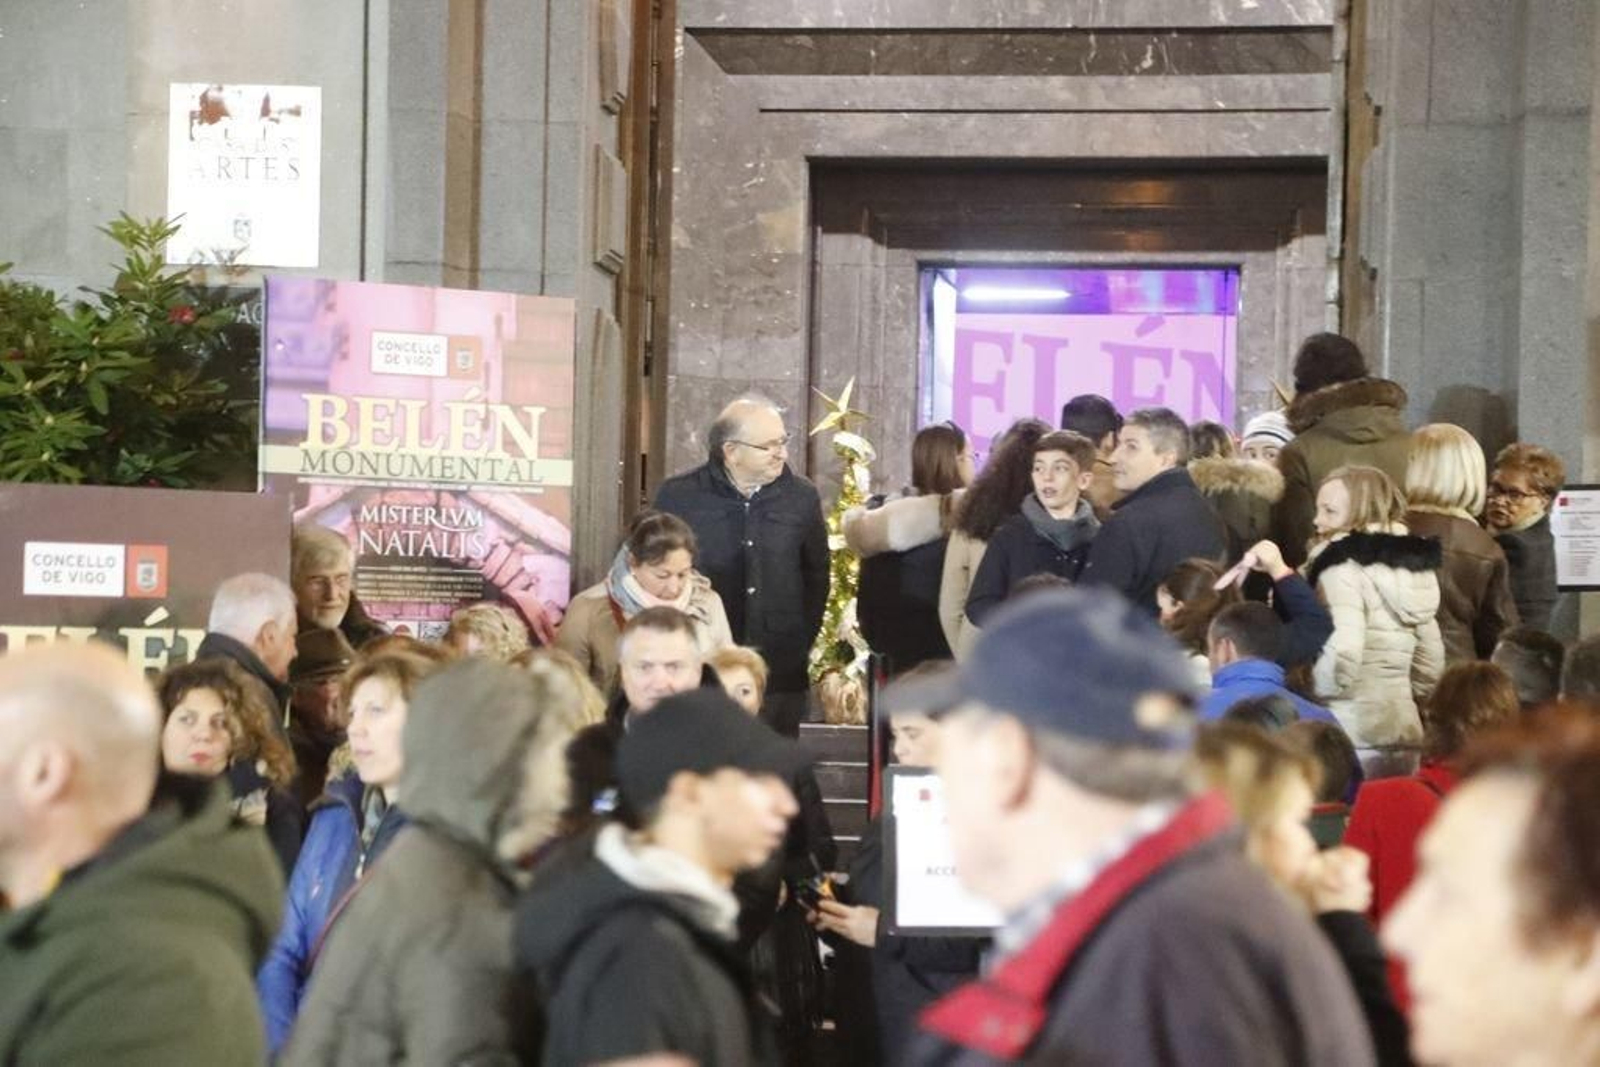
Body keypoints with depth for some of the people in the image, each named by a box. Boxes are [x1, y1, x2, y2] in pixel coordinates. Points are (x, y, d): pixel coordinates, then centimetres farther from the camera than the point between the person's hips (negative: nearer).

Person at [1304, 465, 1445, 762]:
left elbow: (1340, 661, -20)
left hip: (1351, 737, -8)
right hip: (1402, 730, 8)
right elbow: (1430, 670, 18)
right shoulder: (1414, 566, 15)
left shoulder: (1345, 568, -9)